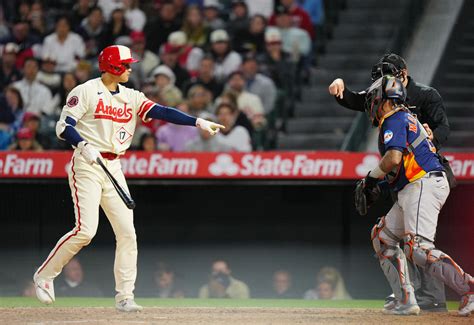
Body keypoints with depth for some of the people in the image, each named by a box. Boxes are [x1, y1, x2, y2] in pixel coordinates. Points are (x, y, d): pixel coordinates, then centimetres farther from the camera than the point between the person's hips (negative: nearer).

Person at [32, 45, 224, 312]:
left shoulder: (131, 97, 11)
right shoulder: (86, 91, -4)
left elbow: (162, 112, 0)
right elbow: (64, 126, -10)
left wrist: (197, 122, -13)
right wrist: (84, 146, -27)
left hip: (114, 168, 6)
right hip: (87, 166, -6)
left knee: (127, 232, -2)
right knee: (86, 230, -16)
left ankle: (125, 297, 2)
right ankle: (44, 275, 2)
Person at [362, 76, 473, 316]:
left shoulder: (394, 120, -7)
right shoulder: (406, 118, 24)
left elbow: (394, 158, -22)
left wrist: (372, 177, -6)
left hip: (424, 185, -11)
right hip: (413, 191, 11)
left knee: (418, 247, -23)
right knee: (382, 236, 17)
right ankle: (405, 301, 9)